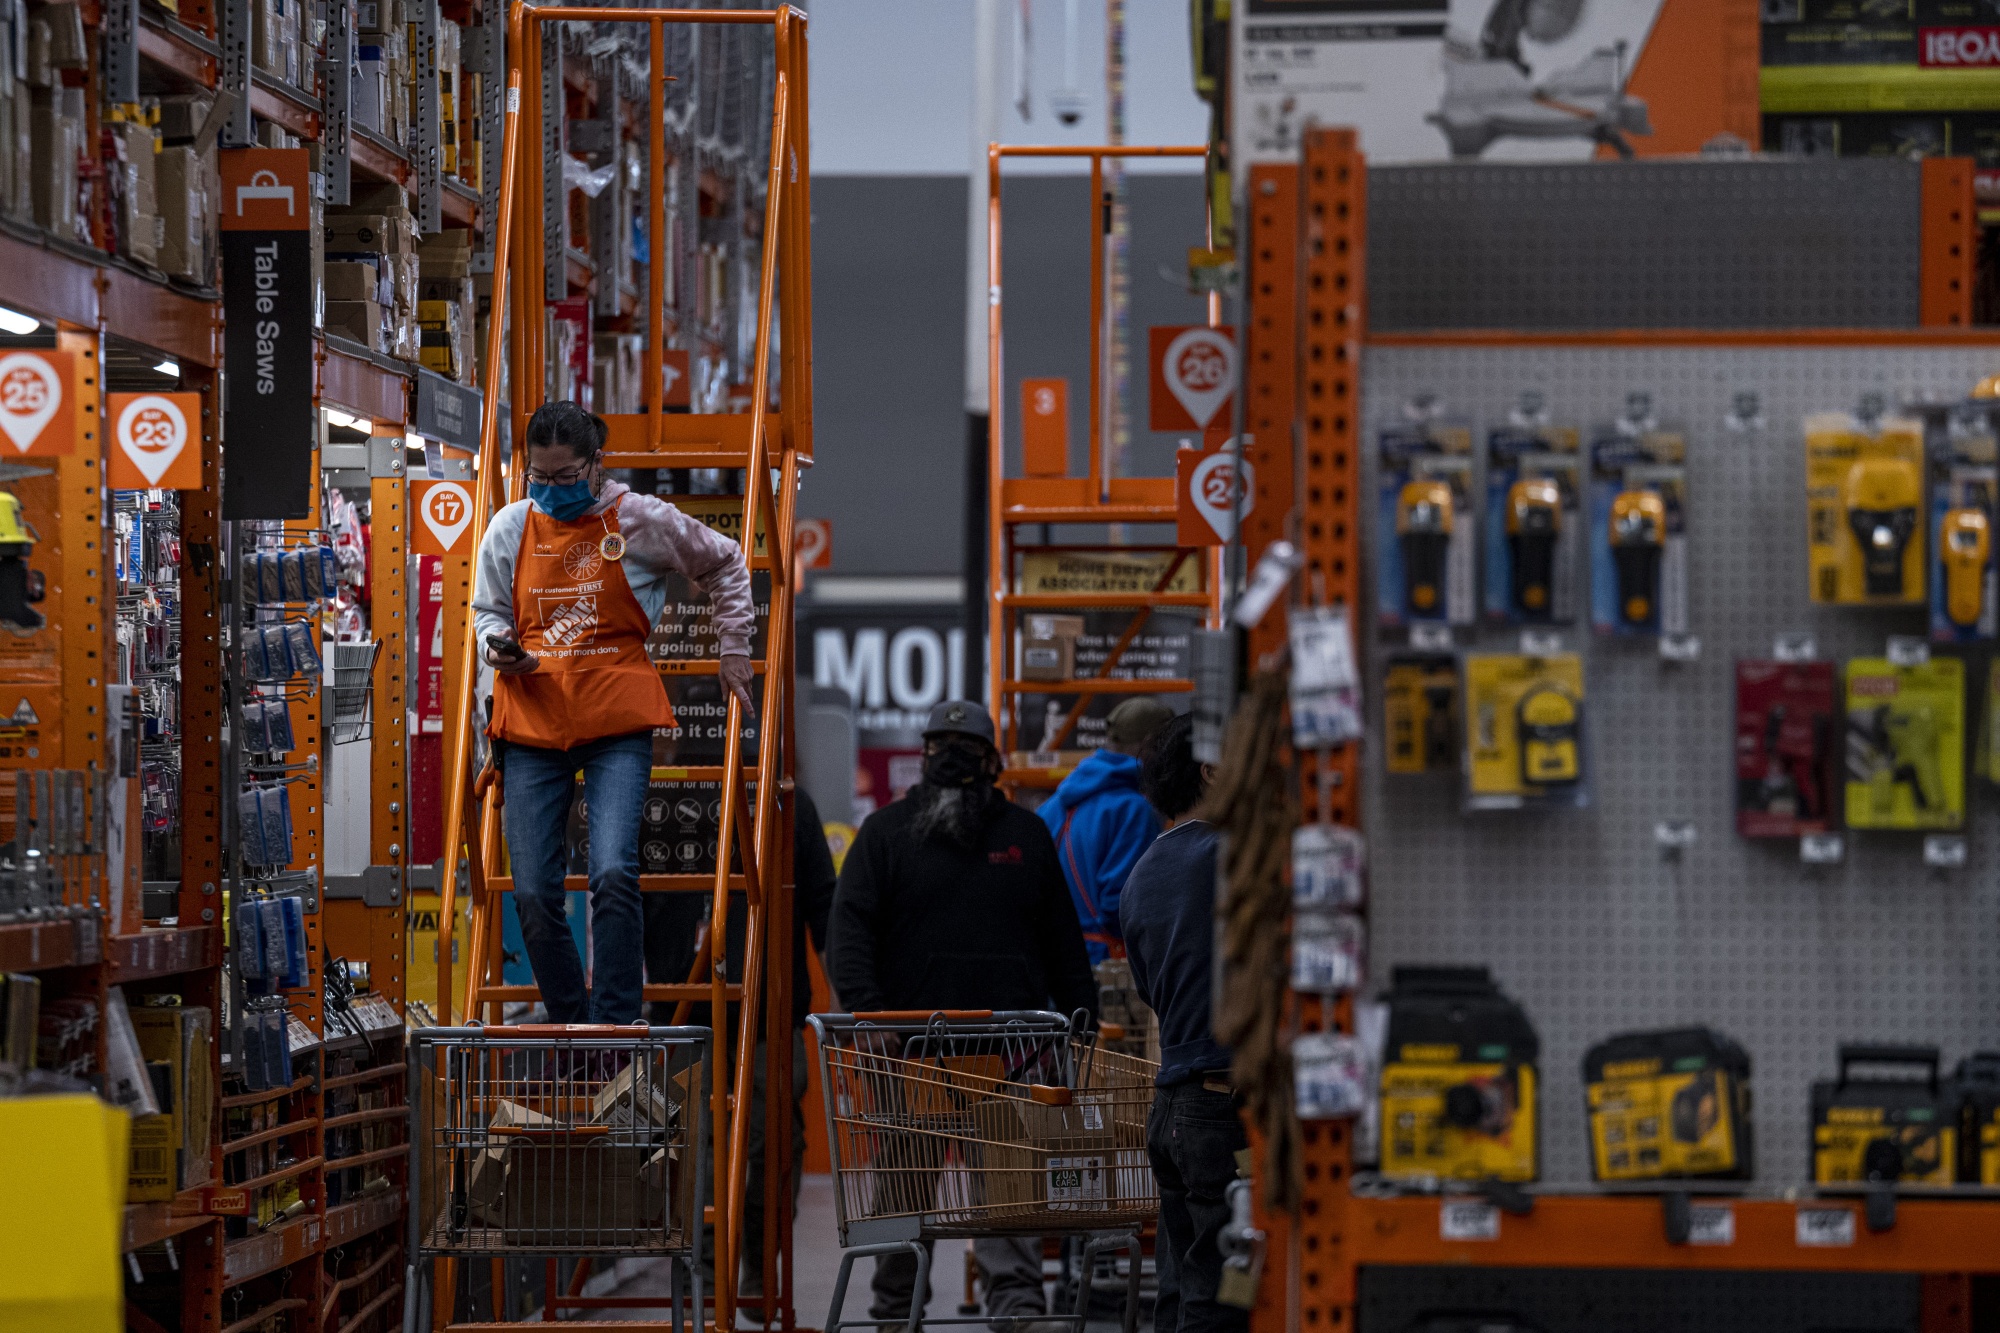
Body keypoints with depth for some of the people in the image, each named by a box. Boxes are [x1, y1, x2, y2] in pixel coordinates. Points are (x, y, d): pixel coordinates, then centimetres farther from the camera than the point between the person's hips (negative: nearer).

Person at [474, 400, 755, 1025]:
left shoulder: (643, 520, 0)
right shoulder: (509, 527, 5)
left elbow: (725, 564, 16)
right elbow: (486, 610, 20)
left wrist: (734, 650, 14)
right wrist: (498, 645, -3)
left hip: (618, 723, -3)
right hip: (531, 724, 3)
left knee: (614, 874, -20)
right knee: (533, 895, 0)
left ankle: (615, 1028, -16)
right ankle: (570, 1025, 15)